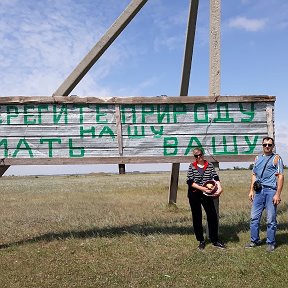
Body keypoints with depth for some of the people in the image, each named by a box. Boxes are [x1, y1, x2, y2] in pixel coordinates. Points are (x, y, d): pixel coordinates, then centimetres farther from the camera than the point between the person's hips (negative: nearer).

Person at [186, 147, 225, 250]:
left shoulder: (210, 165, 4)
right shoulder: (192, 166, -1)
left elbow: (215, 178, -4)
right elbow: (190, 181, -9)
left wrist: (219, 187, -23)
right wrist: (201, 188, -20)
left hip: (206, 195, 1)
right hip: (194, 194, -1)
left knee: (213, 216, -1)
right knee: (197, 218, 6)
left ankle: (215, 240, 13)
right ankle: (201, 241, 19)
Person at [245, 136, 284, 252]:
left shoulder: (276, 158, 0)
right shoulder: (258, 158, 16)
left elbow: (280, 176, -6)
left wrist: (278, 194, -13)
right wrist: (251, 190, 12)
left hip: (271, 191, -5)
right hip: (259, 191, 5)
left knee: (271, 220, 1)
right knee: (254, 217, 7)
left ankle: (270, 243, 13)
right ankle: (254, 240, 19)